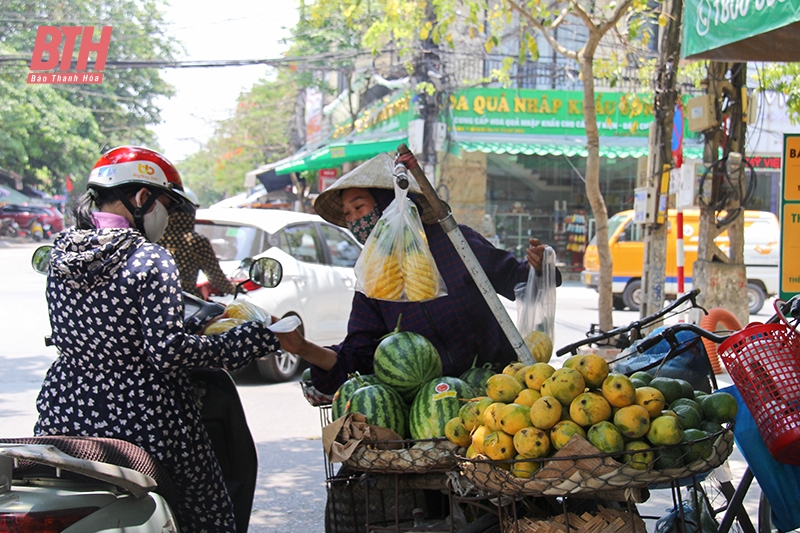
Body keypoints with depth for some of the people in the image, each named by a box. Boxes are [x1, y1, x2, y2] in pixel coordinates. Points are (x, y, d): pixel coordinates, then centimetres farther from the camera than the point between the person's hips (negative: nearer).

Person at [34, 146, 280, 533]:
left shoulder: (61, 253, 5)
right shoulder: (151, 260, -15)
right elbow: (168, 352, -21)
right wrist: (248, 338, -10)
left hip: (64, 416, 6)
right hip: (140, 422, -6)